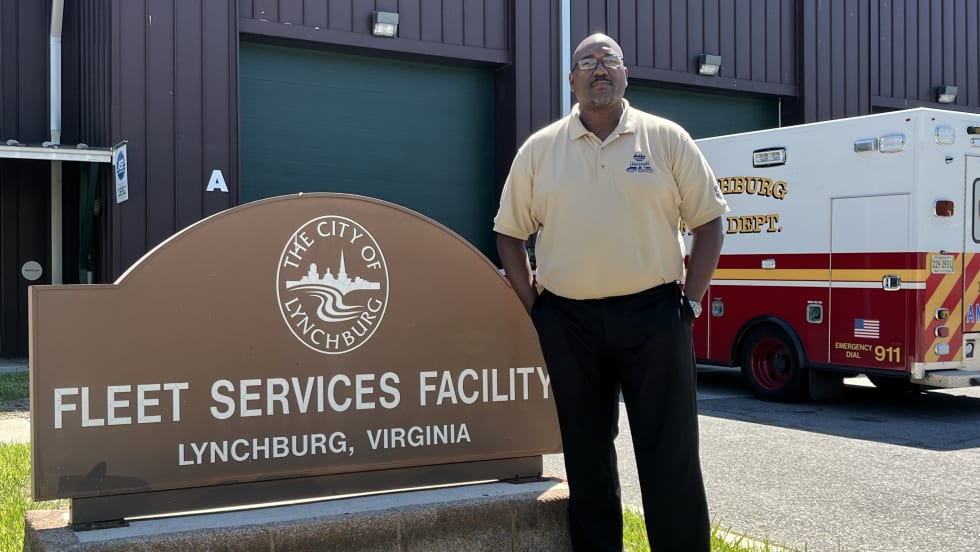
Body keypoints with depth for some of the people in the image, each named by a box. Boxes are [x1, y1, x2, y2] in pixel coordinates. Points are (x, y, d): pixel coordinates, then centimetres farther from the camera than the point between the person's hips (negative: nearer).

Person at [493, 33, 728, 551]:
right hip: (569, 323, 2)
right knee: (586, 454, 11)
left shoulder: (666, 139, 3)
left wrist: (690, 301, -2)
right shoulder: (539, 149, 6)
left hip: (653, 316, -1)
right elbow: (510, 234, 10)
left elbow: (708, 221, 5)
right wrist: (533, 309, 2)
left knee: (671, 454, 1)